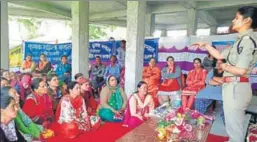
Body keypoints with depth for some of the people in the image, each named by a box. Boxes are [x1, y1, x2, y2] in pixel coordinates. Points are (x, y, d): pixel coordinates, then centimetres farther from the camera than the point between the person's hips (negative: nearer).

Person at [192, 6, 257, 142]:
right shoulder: (241, 40, 14)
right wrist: (205, 45, 17)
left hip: (236, 87, -10)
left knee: (234, 127, 3)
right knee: (233, 125, 22)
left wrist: (224, 67, -6)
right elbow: (219, 55, 19)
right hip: (232, 86, 10)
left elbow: (241, 70, -23)